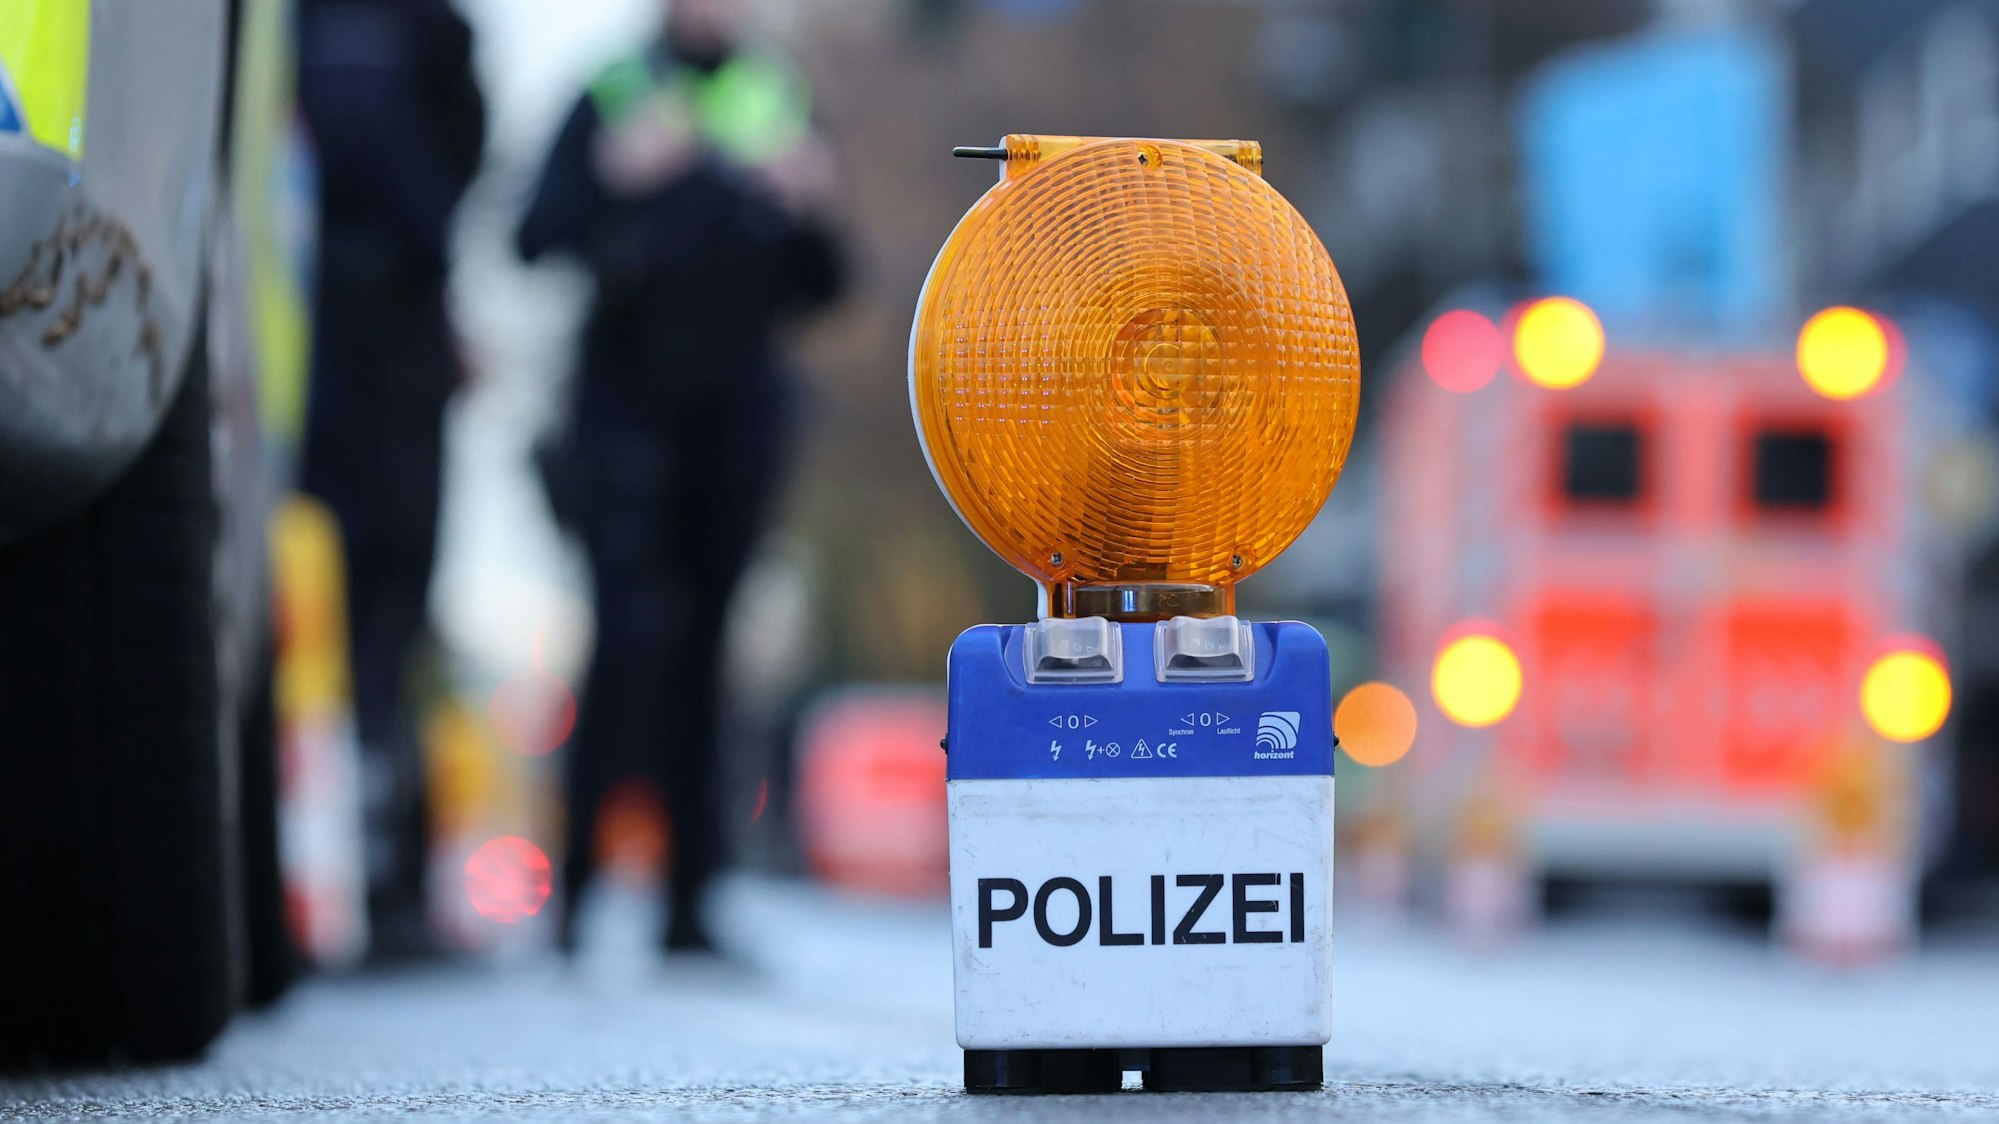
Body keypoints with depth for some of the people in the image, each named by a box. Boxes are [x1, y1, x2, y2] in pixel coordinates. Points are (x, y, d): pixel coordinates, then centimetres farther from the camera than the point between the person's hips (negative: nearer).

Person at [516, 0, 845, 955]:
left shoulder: (779, 109, 12)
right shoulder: (612, 102, 2)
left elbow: (818, 286, 13)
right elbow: (534, 238, -7)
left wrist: (804, 213, -6)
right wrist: (616, 180, -22)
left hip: (736, 411, 3)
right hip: (629, 402, -3)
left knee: (703, 645, 4)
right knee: (634, 628, -16)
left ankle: (686, 901, 6)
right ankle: (580, 880, -12)